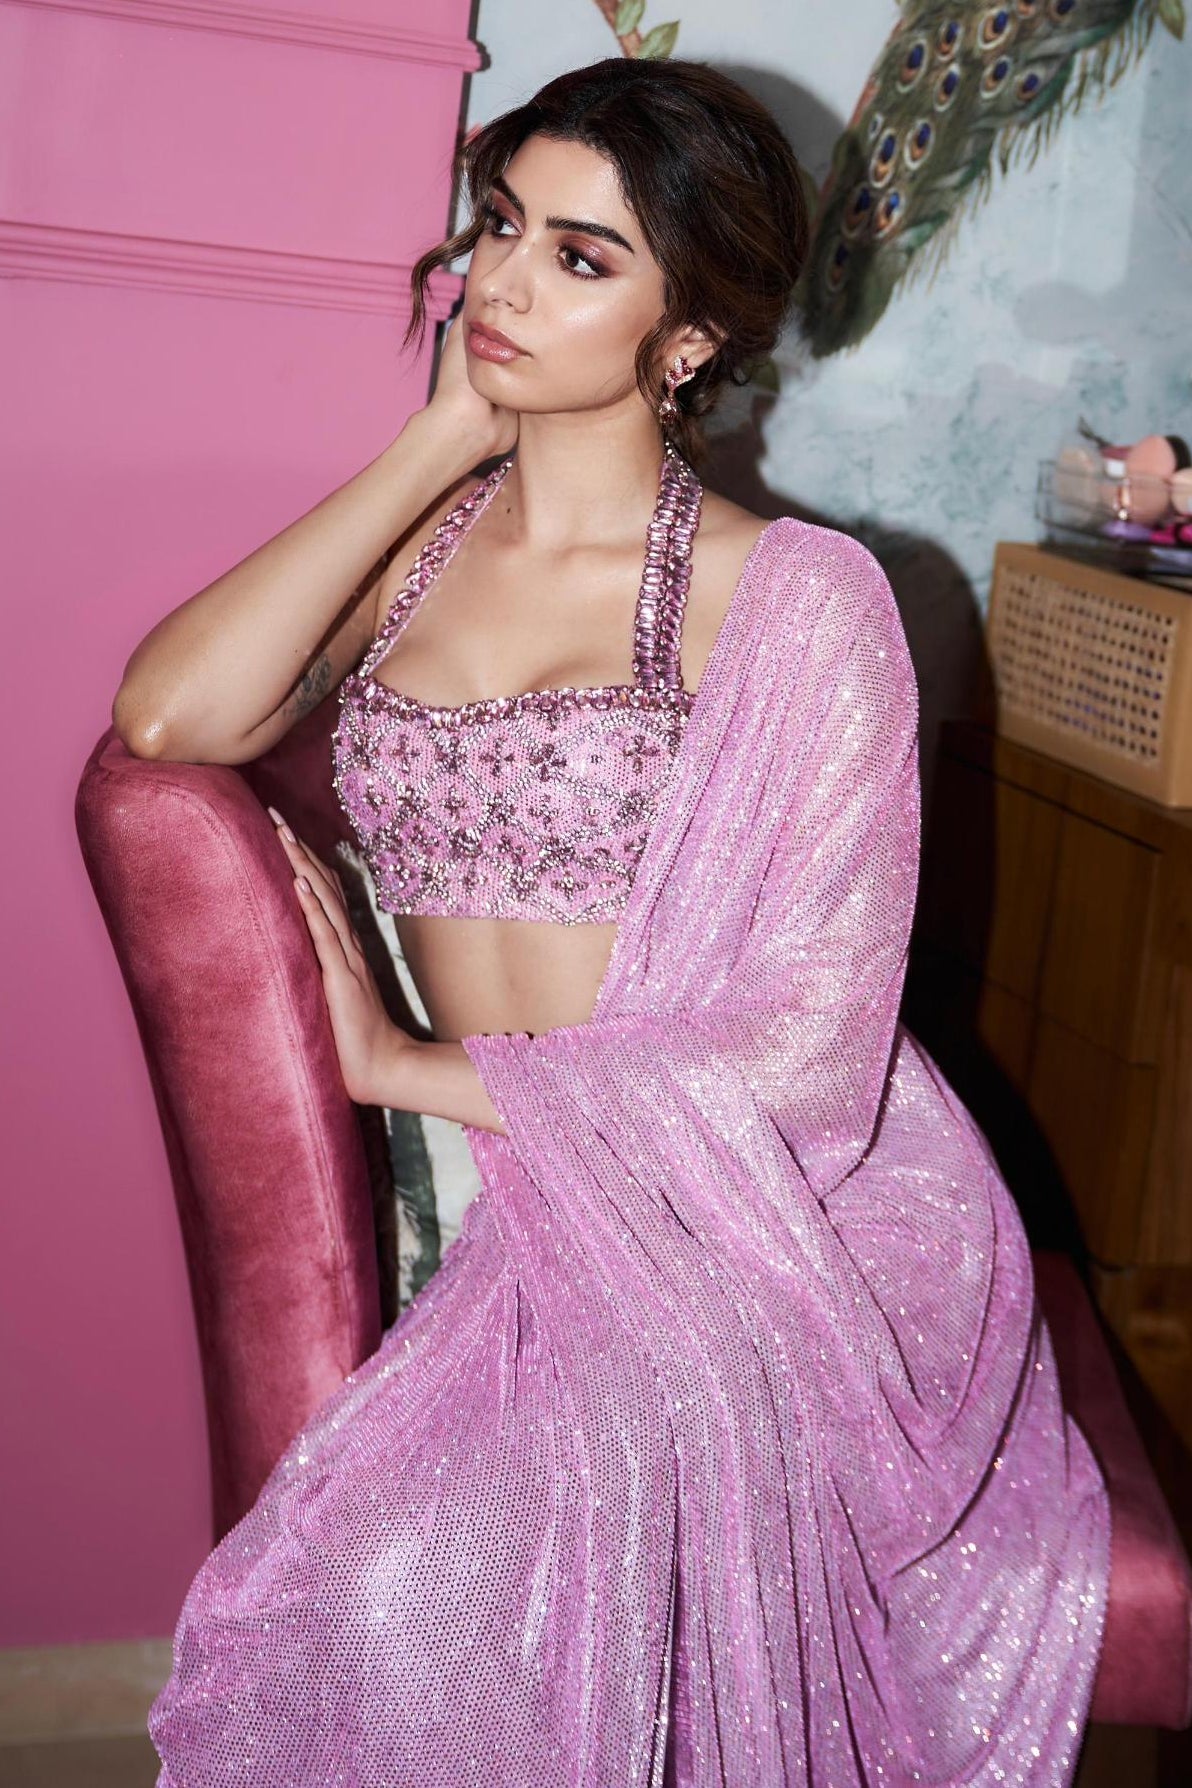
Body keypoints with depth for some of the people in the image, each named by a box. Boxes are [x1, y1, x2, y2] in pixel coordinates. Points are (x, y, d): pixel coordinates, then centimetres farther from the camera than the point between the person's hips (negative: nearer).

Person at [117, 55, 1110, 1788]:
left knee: (411, 1581, -30)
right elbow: (171, 714, -10)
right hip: (526, 1214, 4)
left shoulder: (798, 596, -4)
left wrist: (405, 1064, -6)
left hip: (792, 1218, -4)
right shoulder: (416, 543, 11)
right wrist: (441, 443, -3)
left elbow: (804, 1054, -10)